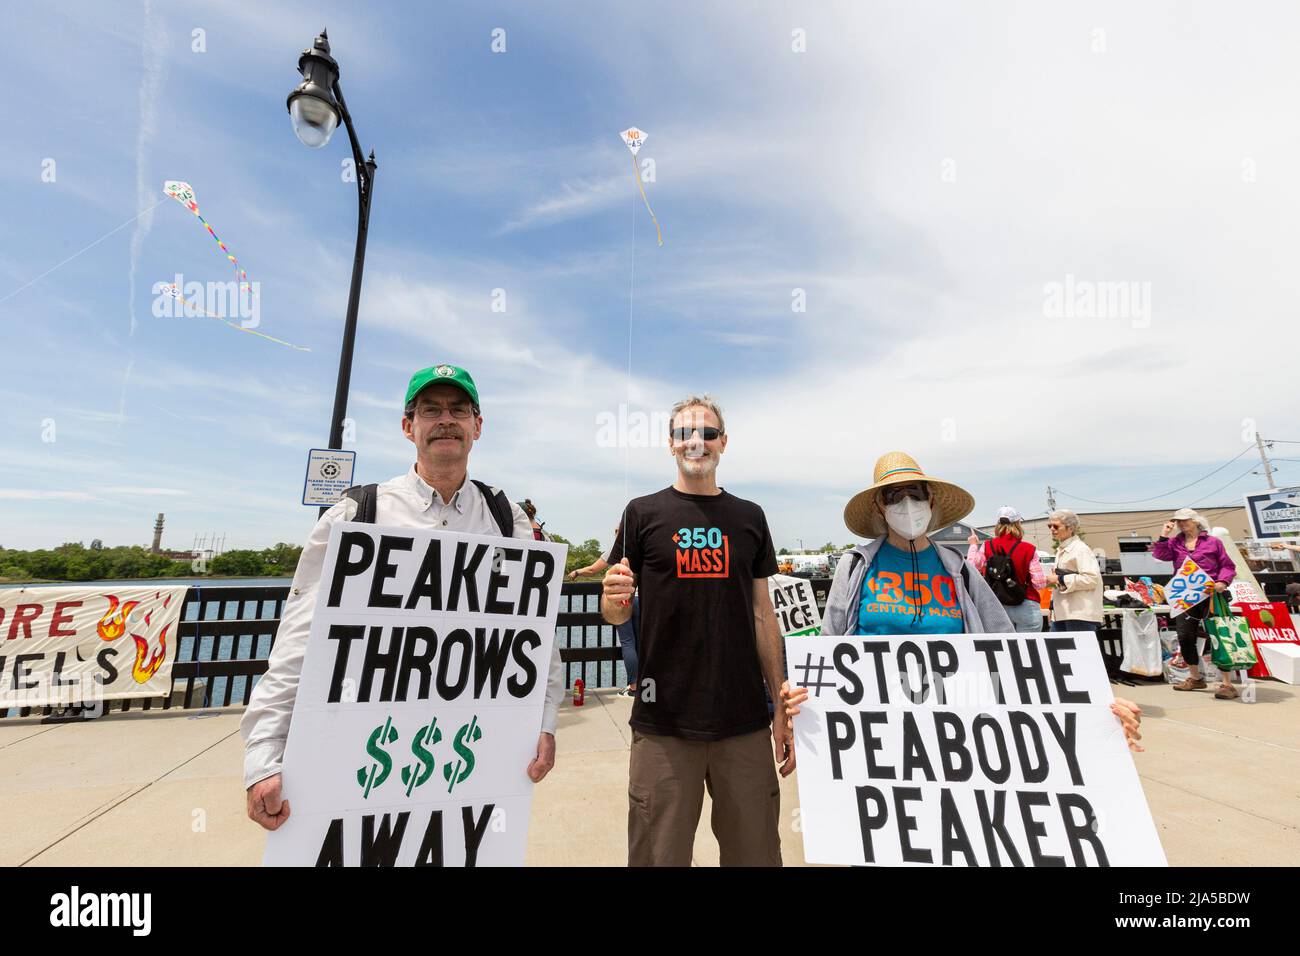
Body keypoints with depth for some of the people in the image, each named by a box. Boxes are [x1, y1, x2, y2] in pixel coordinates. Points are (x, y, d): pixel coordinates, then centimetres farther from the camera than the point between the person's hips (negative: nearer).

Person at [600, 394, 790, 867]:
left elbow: (762, 615, 9)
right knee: (659, 854, 9)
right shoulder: (643, 512, -1)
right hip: (663, 721, -2)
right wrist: (615, 598, -20)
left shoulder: (749, 517, 6)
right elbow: (615, 613, 3)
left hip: (745, 721, 2)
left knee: (756, 852, 14)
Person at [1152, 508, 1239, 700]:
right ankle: (1195, 678, 23)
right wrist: (1163, 536, -9)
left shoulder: (1213, 542, 4)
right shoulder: (1174, 543, 11)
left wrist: (1223, 581, -13)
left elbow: (1228, 566, 3)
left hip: (1210, 595, -3)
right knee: (1185, 637, 6)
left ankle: (1227, 684, 2)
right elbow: (1160, 555, -5)